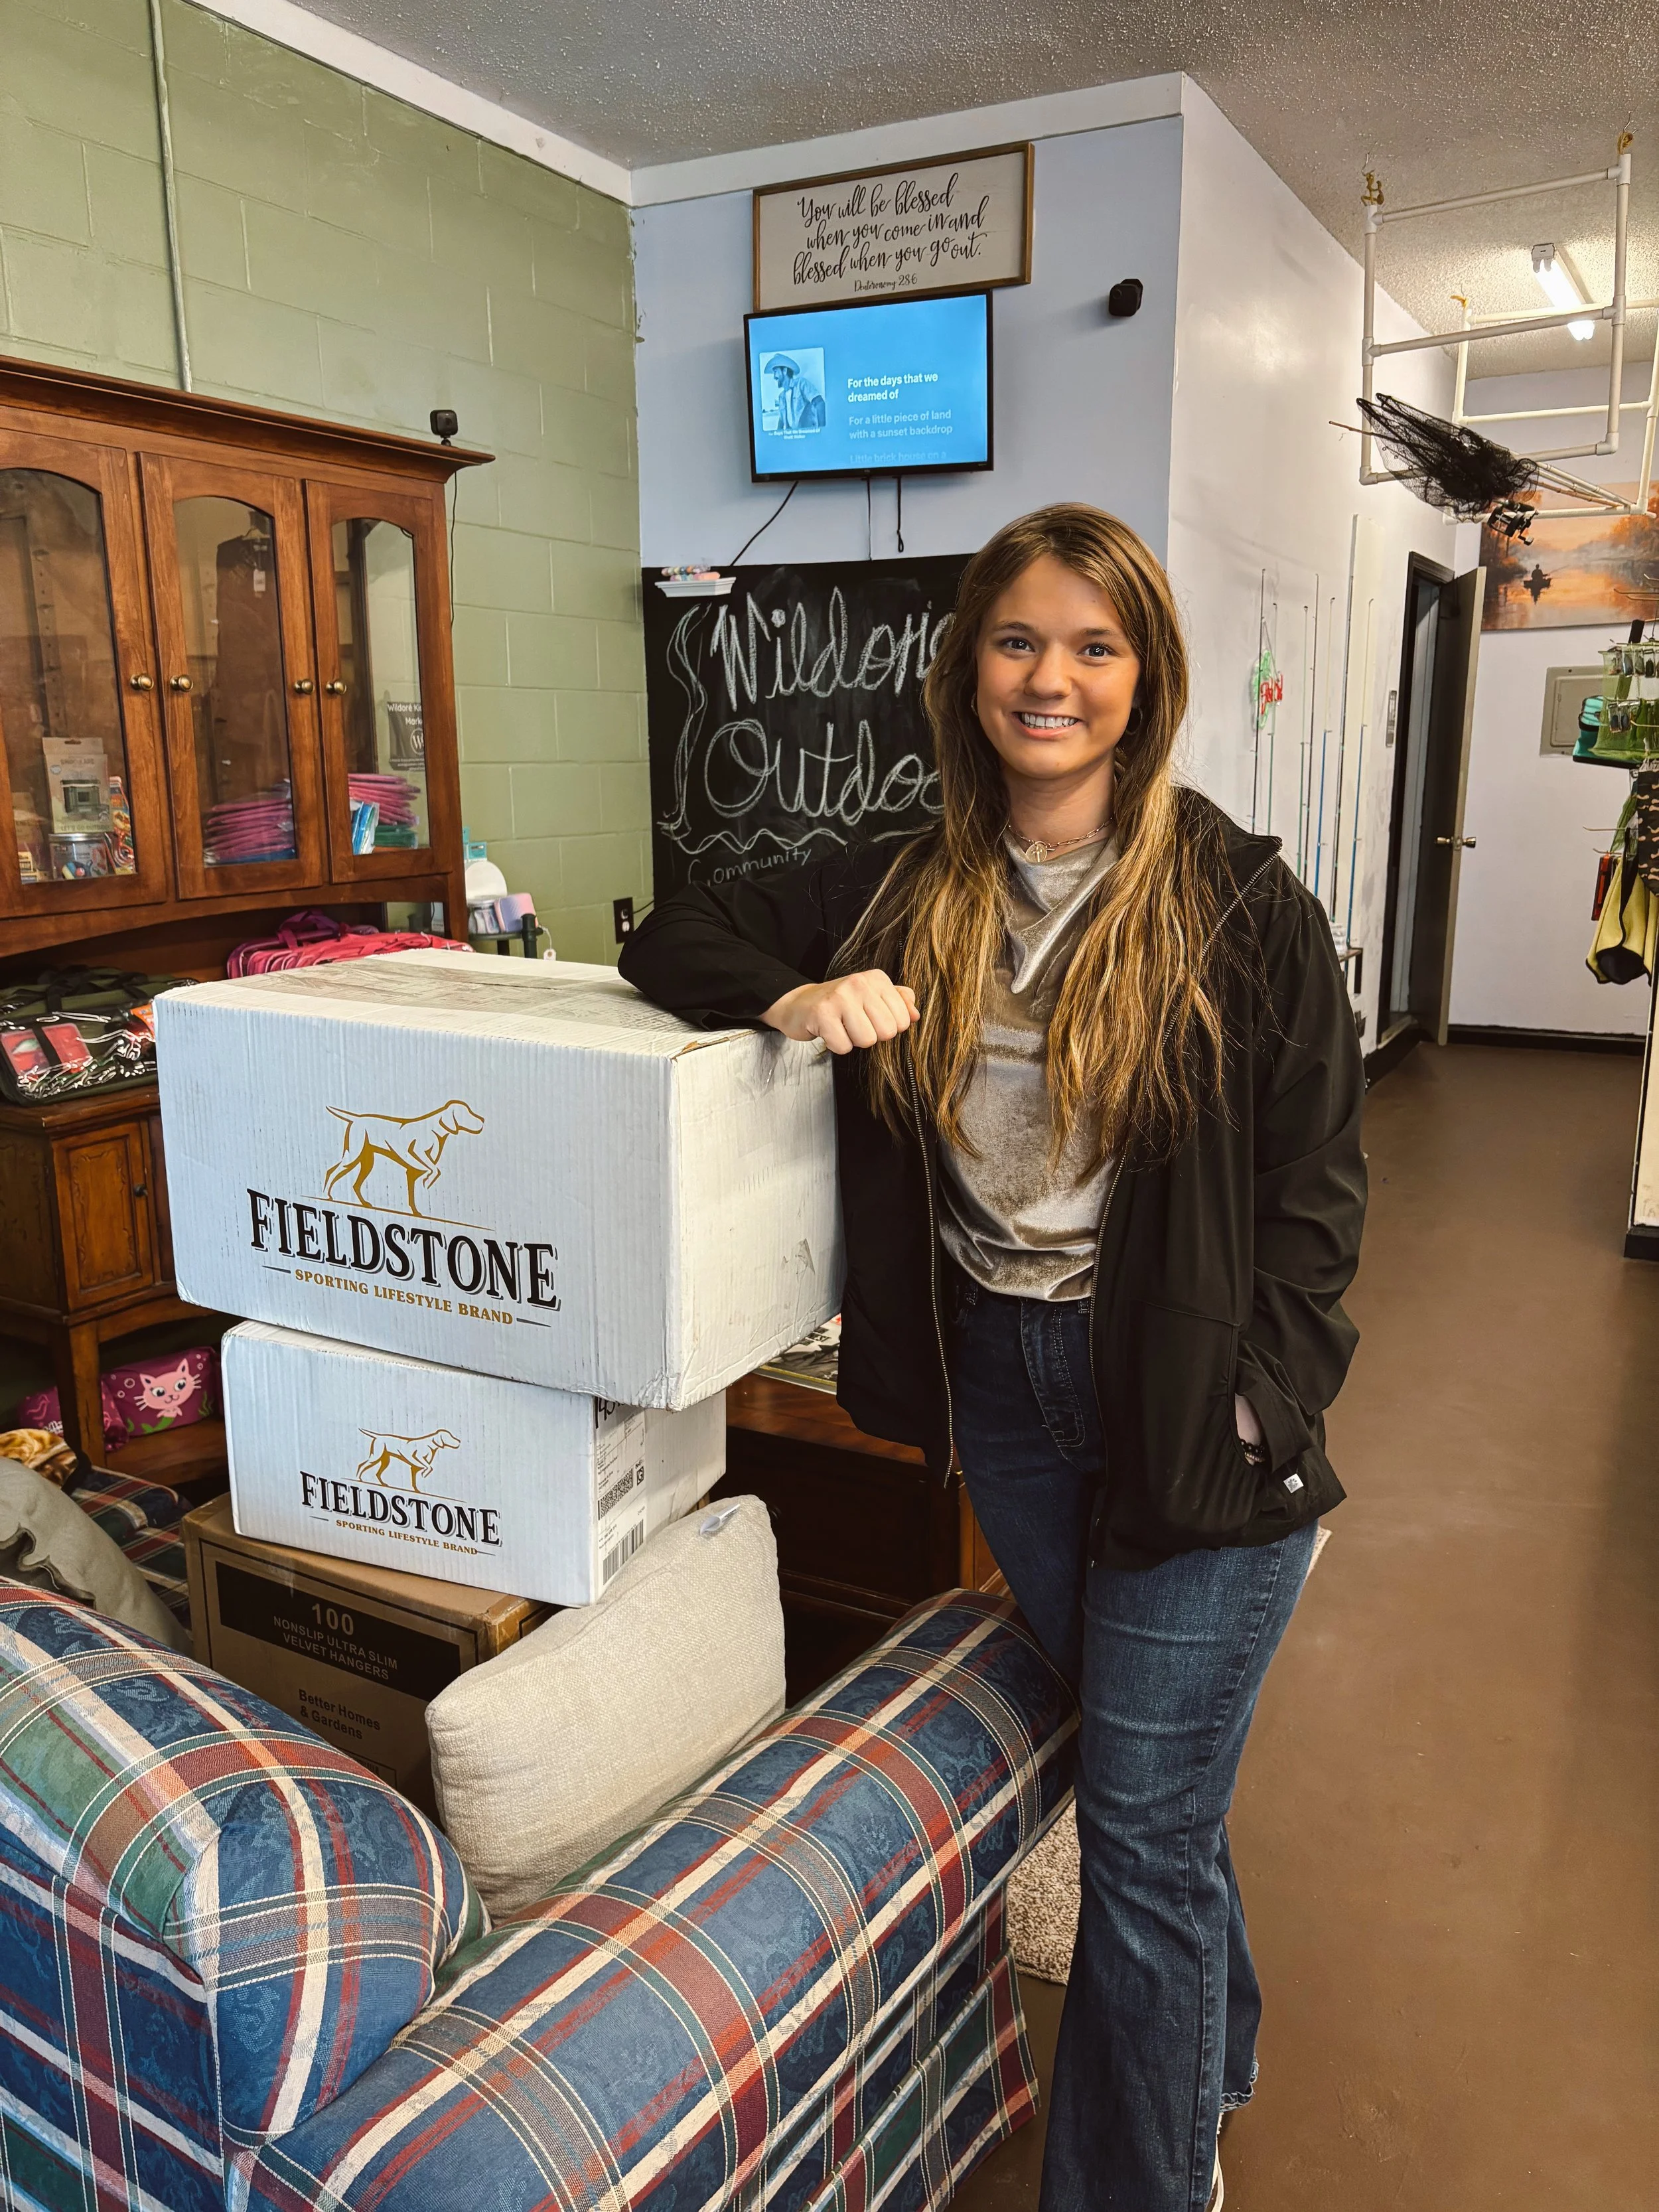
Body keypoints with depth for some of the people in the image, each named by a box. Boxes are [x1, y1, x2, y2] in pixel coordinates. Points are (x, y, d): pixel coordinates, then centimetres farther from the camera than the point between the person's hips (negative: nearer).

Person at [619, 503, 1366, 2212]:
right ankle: (1215, 2048, 51)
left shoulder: (1240, 903, -10)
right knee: (1132, 1760, 23)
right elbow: (677, 935, 6)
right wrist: (792, 994, -15)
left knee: (1144, 1828, 3)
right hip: (1000, 1381, 4)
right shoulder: (908, 894, 1)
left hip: (1186, 1405, -4)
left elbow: (1316, 1183, -6)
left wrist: (1261, 1413, -13)